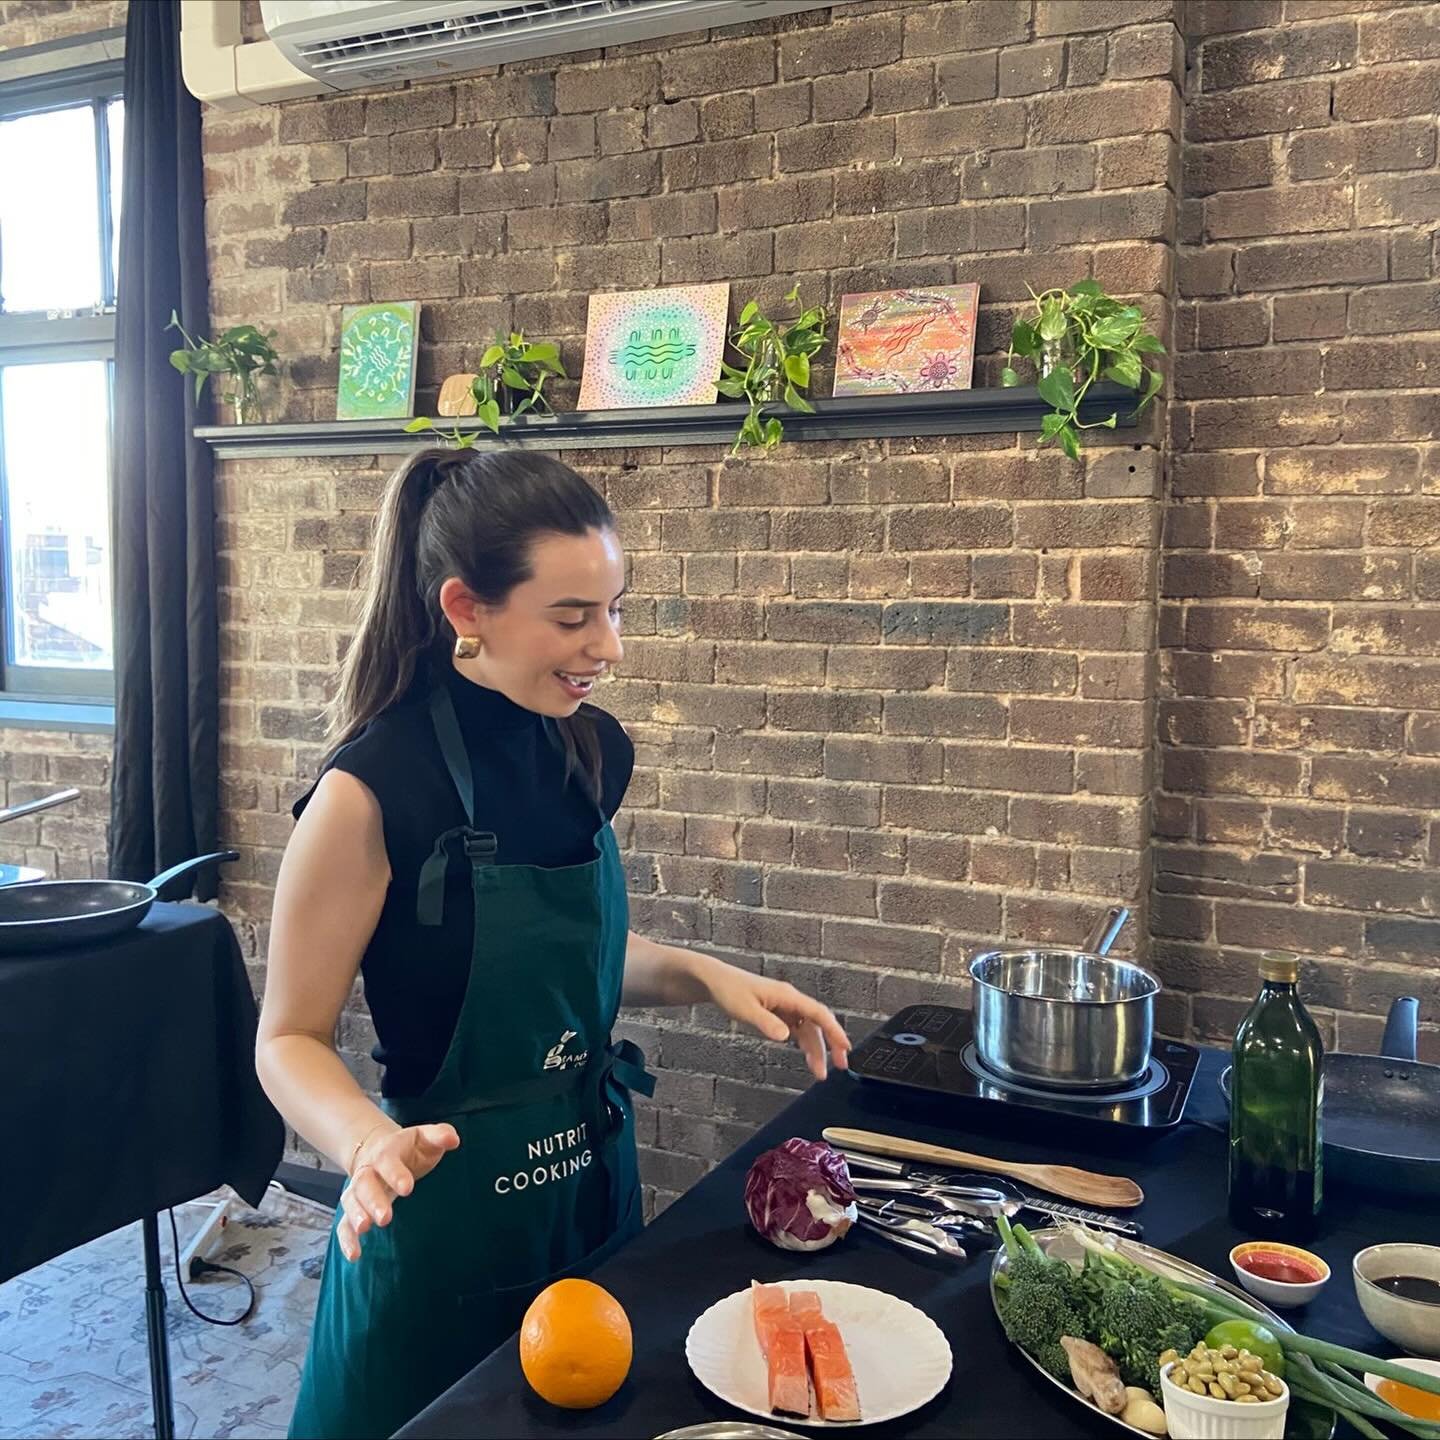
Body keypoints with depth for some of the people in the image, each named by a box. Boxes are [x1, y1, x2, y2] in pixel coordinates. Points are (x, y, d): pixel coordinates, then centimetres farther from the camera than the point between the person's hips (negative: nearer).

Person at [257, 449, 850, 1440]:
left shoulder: (593, 753, -4)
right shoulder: (374, 790, -23)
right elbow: (291, 1039, -14)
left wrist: (705, 975, -4)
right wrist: (371, 1142, -33)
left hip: (593, 1181, 6)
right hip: (446, 1217, -6)